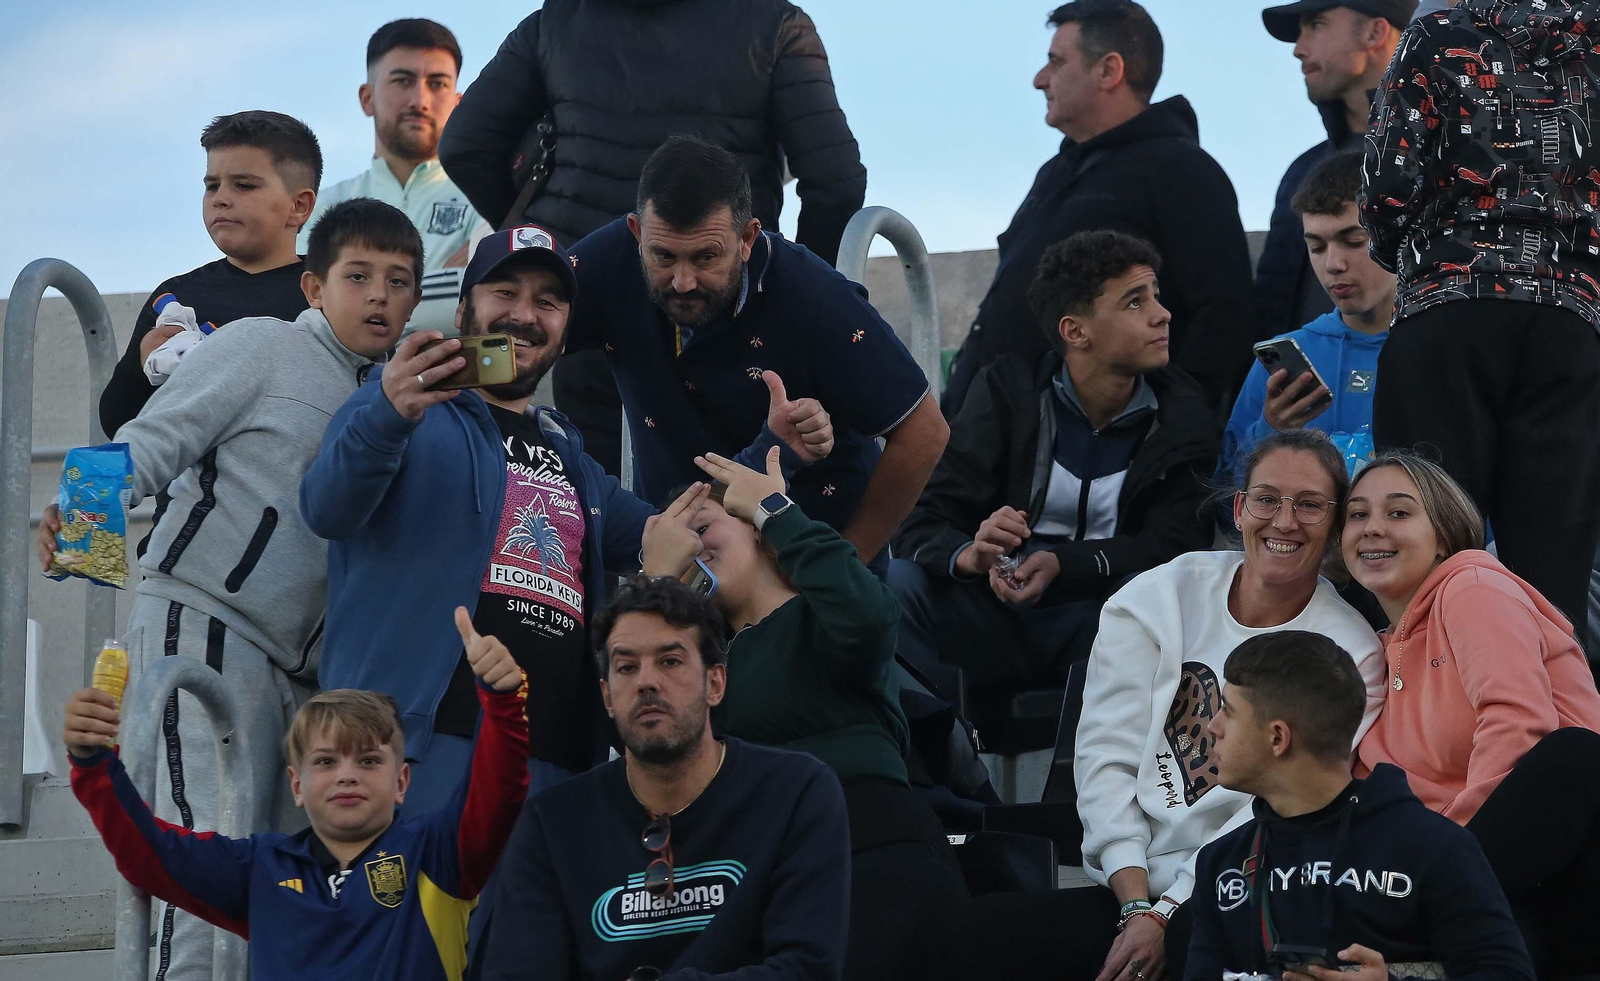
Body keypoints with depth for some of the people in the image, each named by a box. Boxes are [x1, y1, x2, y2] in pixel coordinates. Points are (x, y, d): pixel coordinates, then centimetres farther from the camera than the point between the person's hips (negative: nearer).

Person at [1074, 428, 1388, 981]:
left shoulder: (1352, 655, 2)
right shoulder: (1156, 599, 7)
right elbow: (1105, 755, 1)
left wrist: (1163, 918, -14)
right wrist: (1135, 904, -11)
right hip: (1115, 889, 3)